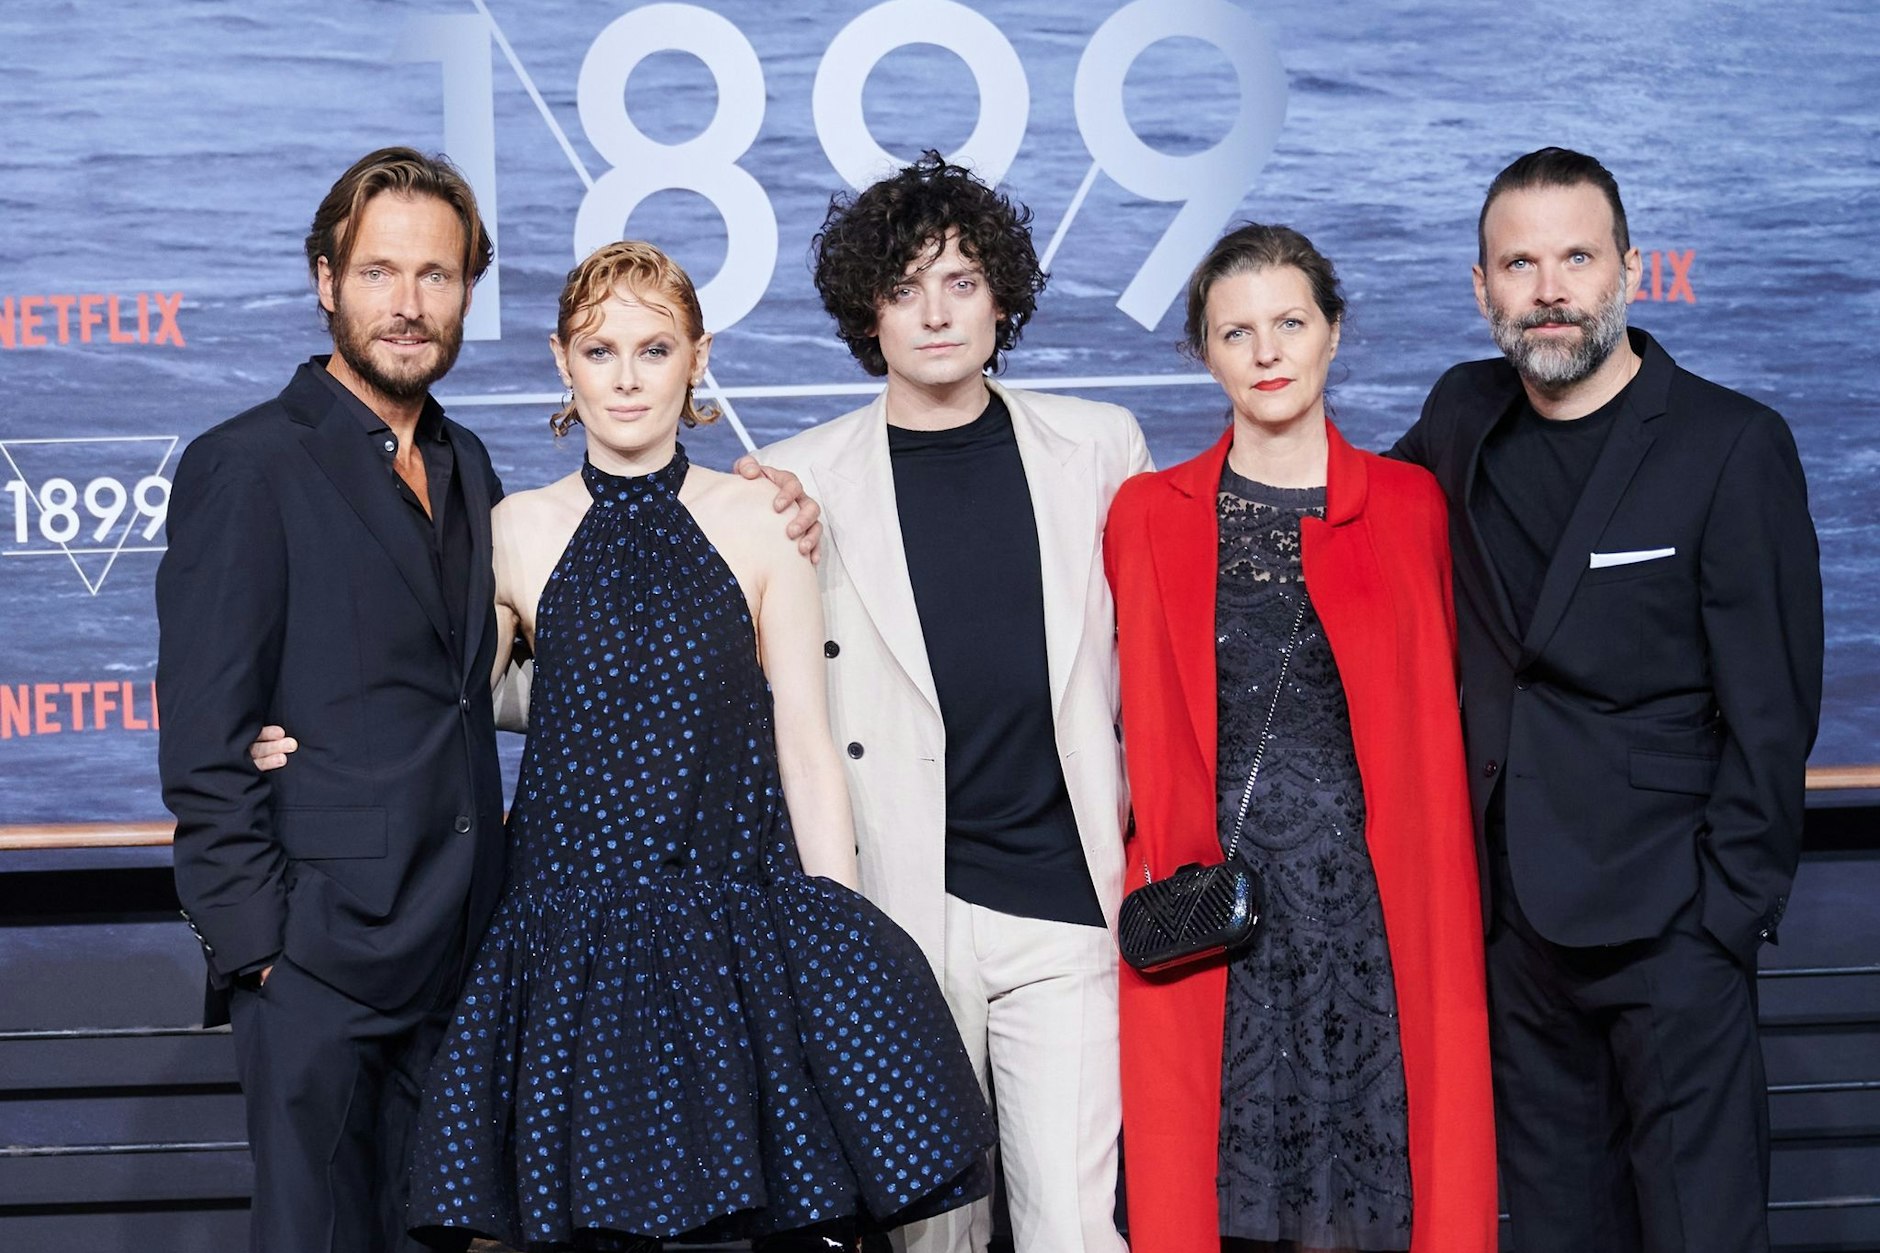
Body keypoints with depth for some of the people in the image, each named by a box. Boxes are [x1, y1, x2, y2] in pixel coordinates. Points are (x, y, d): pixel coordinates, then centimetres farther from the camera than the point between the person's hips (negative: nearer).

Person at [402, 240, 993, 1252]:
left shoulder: (757, 521, 3)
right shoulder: (517, 533, 5)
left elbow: (805, 745, 2)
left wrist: (841, 938, -2)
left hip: (742, 917, 0)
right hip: (573, 930, 1)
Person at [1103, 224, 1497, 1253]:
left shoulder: (1410, 506, 5)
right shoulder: (1148, 515, 6)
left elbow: (1438, 716, 9)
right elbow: (1136, 722, 10)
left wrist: (1442, 890, 3)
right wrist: (1151, 892, 2)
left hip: (1377, 903, 0)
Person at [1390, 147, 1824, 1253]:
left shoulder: (1733, 445, -7)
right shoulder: (1464, 422, 8)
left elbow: (1769, 712, -7)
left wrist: (1731, 914, -12)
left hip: (1666, 915, -5)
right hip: (1518, 911, 5)